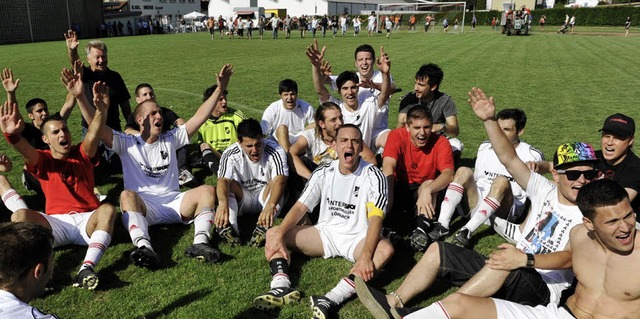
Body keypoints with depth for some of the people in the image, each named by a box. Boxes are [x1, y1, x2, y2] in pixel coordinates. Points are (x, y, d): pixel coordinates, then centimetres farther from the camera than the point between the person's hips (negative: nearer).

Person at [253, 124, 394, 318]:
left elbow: (376, 219, -23)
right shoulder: (323, 173, -2)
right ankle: (281, 286, -34)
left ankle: (331, 300, -48)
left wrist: (365, 257, -39)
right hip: (325, 232, 4)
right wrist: (279, 234, -24)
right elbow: (300, 207, -5)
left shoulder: (374, 176, -12)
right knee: (272, 233, -10)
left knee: (386, 249, -36)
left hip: (358, 239, -3)